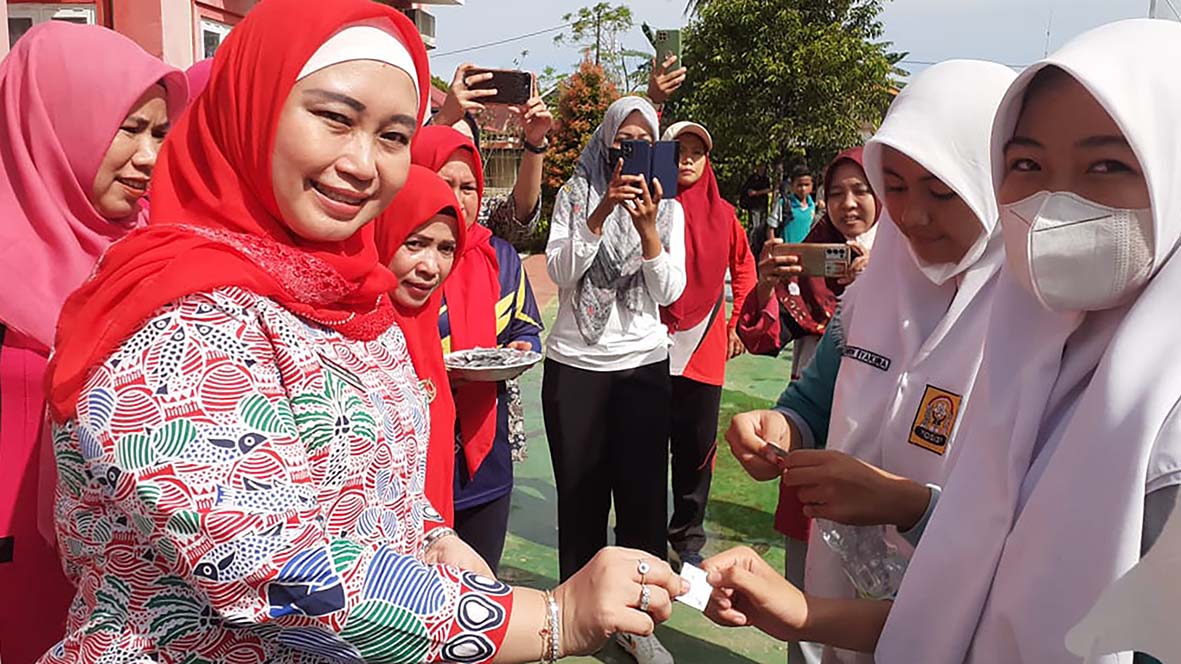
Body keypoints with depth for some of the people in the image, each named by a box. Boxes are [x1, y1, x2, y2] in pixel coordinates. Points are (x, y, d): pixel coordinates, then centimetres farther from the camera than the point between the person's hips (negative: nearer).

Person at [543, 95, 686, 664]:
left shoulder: (667, 206, 4)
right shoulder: (575, 194, 1)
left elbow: (669, 291, -4)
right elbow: (559, 271, -9)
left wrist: (648, 227, -18)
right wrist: (601, 213, -20)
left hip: (644, 365, 1)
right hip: (574, 364, 0)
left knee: (643, 494, 3)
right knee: (579, 491, 8)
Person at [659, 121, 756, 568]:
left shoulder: (722, 214, 7)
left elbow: (744, 268, 18)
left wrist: (739, 324, 14)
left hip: (704, 347, 3)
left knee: (697, 446, 11)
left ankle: (688, 538, 28)